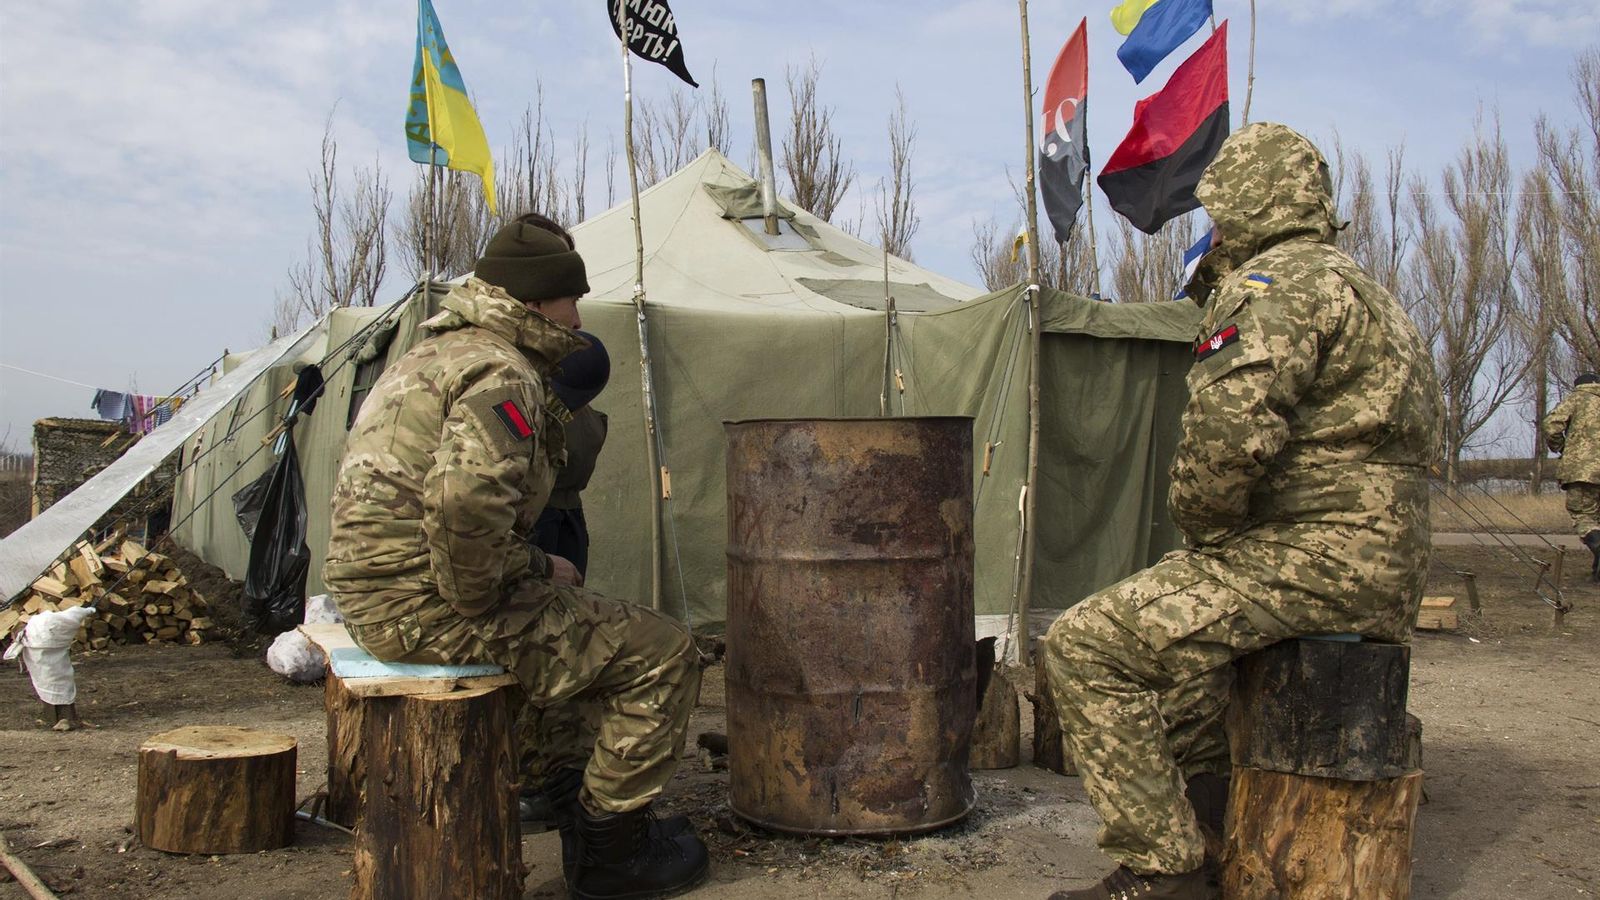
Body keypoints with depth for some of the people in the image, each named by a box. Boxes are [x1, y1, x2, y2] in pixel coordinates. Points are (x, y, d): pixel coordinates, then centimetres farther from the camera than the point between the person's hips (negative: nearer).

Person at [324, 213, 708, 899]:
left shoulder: (434, 354, 19)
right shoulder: (501, 373, -14)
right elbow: (465, 500, -33)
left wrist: (533, 568, 18)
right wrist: (476, 596, -15)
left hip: (373, 597, 11)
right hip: (427, 605, -11)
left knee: (562, 631, 35)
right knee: (662, 656, -7)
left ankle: (579, 808, 37)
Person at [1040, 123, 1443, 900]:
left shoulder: (1275, 283, -12)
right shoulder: (1357, 287, 23)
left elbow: (1227, 432, -29)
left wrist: (1202, 526, -8)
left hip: (1314, 563, -11)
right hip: (1380, 568, 11)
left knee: (1086, 645, -12)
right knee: (1162, 619, 31)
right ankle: (1214, 832, 35)